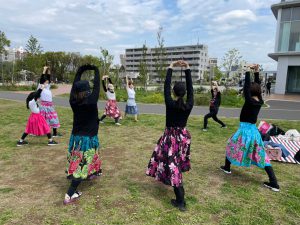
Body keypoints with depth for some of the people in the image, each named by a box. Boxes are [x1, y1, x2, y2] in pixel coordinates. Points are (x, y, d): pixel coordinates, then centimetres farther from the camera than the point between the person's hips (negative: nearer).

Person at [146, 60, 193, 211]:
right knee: (178, 163, 26)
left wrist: (170, 68, -5)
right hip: (183, 136, 5)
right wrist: (187, 69, -2)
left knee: (173, 166, -1)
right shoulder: (189, 105, -10)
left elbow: (166, 86, -12)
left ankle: (180, 202, 0)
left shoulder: (170, 103, -18)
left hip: (171, 137, -5)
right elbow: (191, 87, -4)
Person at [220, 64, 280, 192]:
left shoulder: (249, 101, -17)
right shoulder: (260, 102, 1)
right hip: (254, 130, 6)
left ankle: (227, 168, 34)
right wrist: (256, 72, 9)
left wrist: (248, 71, -10)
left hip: (245, 130, -6)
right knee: (261, 156, 7)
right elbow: (257, 86, 9)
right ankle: (274, 183, 4)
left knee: (231, 145, 19)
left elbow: (246, 86, -15)